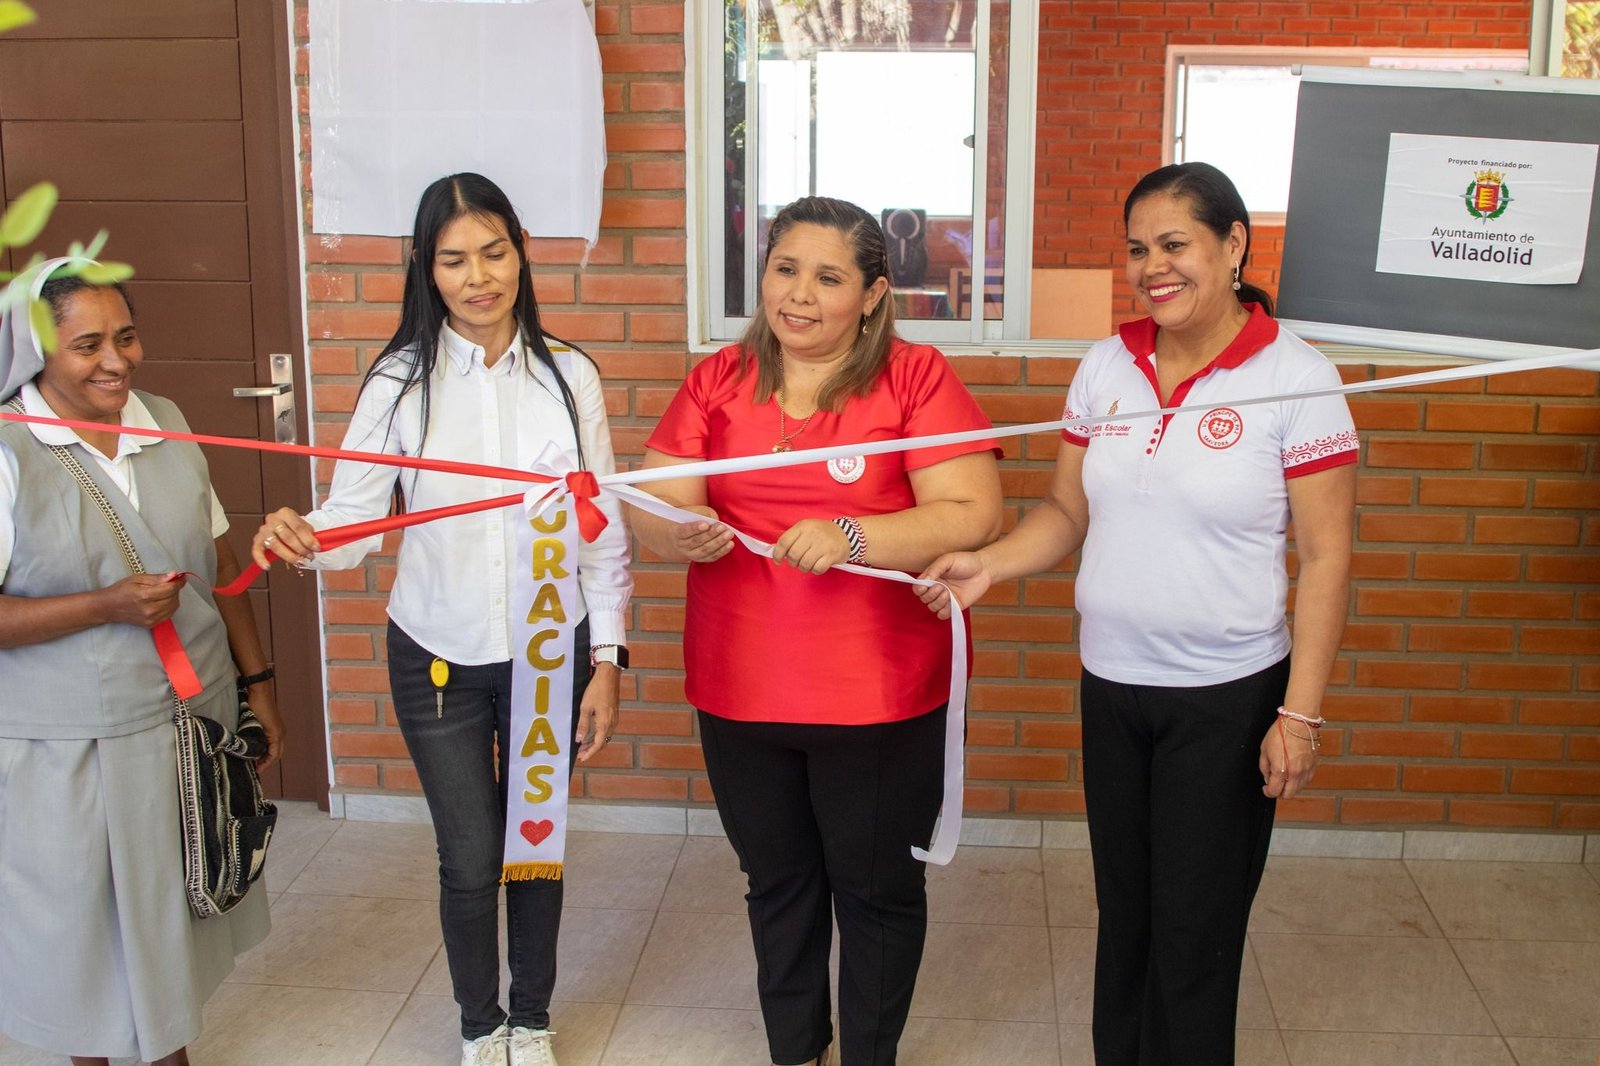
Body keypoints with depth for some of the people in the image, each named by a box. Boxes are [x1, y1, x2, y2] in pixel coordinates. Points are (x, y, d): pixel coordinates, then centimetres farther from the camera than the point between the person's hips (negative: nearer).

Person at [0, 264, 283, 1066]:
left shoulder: (166, 423, 3)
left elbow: (219, 564, 10)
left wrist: (256, 682, 11)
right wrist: (108, 605, -24)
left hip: (191, 720, 5)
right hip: (66, 749, -5)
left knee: (176, 904, 18)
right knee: (81, 919, 12)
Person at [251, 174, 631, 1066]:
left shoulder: (569, 378, -6)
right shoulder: (401, 381, -8)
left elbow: (604, 531, -2)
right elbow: (355, 515, -13)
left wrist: (607, 660, -4)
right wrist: (303, 541, -36)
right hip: (438, 657, -1)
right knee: (470, 859, 8)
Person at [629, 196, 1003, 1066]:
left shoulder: (916, 378, -8)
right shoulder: (716, 382, 3)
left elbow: (973, 516, -15)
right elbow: (651, 511, -1)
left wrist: (852, 536, -28)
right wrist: (685, 529, -24)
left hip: (880, 695, -3)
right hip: (740, 691, 4)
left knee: (877, 888, 14)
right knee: (777, 880, 20)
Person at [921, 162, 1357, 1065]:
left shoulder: (1296, 378, -11)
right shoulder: (1108, 366, 3)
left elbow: (1328, 557, -10)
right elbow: (1068, 510, 9)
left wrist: (1301, 713, -13)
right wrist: (988, 564, -10)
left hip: (1229, 695, -4)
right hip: (1111, 685, 5)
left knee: (1194, 932, 5)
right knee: (1123, 910, 17)